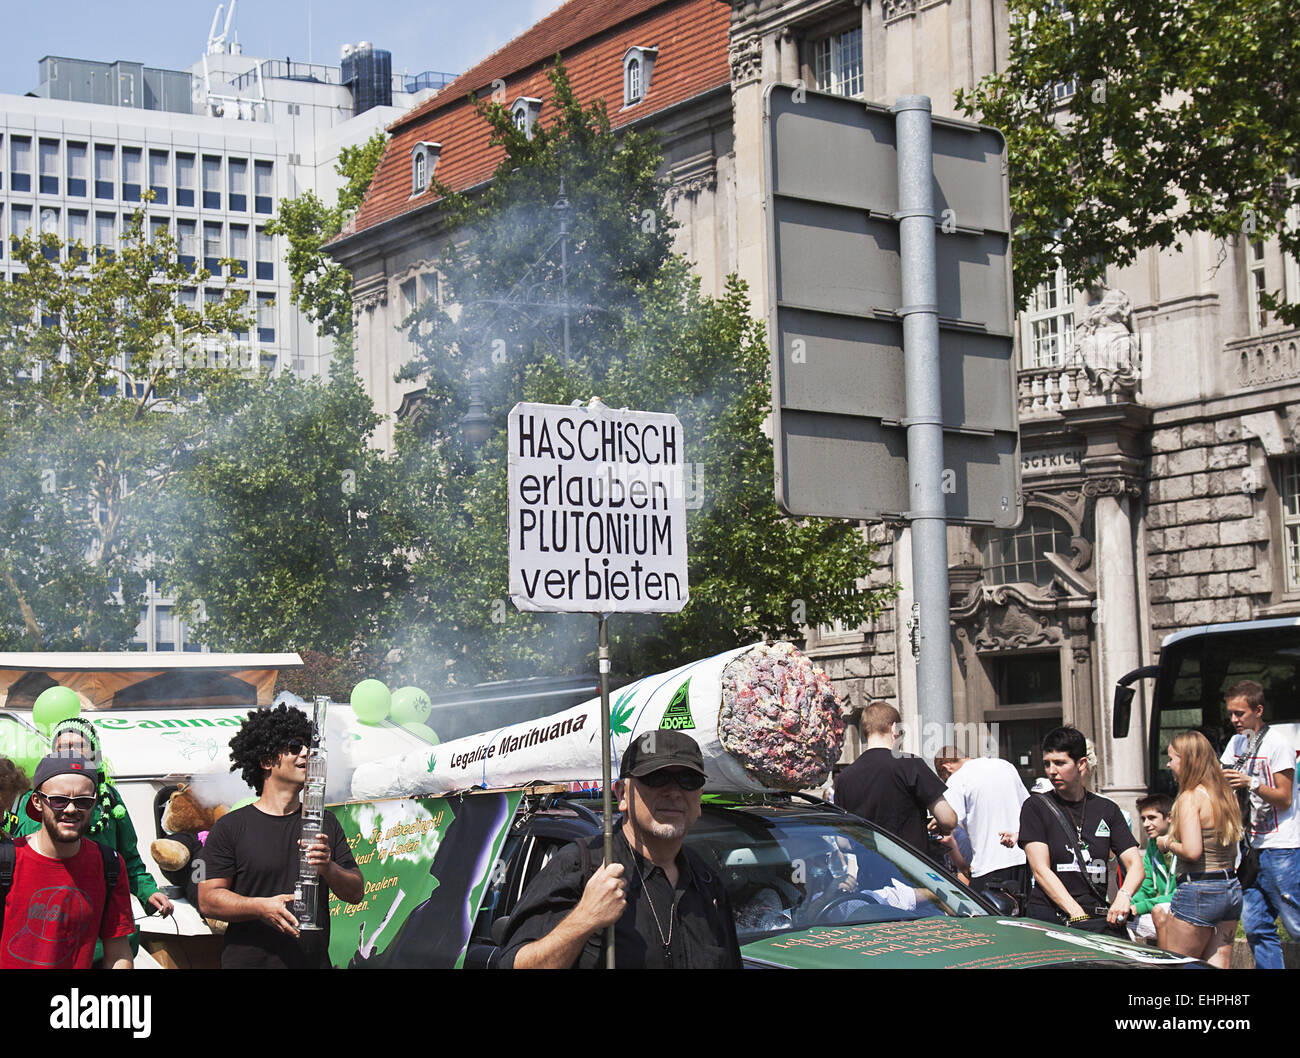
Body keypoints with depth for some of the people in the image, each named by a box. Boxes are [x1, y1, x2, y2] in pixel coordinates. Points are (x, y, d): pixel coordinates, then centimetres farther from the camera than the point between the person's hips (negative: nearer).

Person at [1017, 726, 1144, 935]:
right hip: (1048, 917, -3)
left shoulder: (1107, 810, 15)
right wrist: (1077, 915, -15)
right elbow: (1040, 870, -5)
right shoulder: (1036, 807, 5)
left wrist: (1124, 895, -13)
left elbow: (1136, 865, 9)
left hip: (1099, 918, 3)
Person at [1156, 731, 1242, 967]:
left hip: (1198, 892, -8)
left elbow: (1192, 851, -23)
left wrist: (1167, 843, -3)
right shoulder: (1226, 795, 12)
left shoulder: (1190, 797, -13)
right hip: (1232, 888, 8)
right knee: (1217, 966, 8)